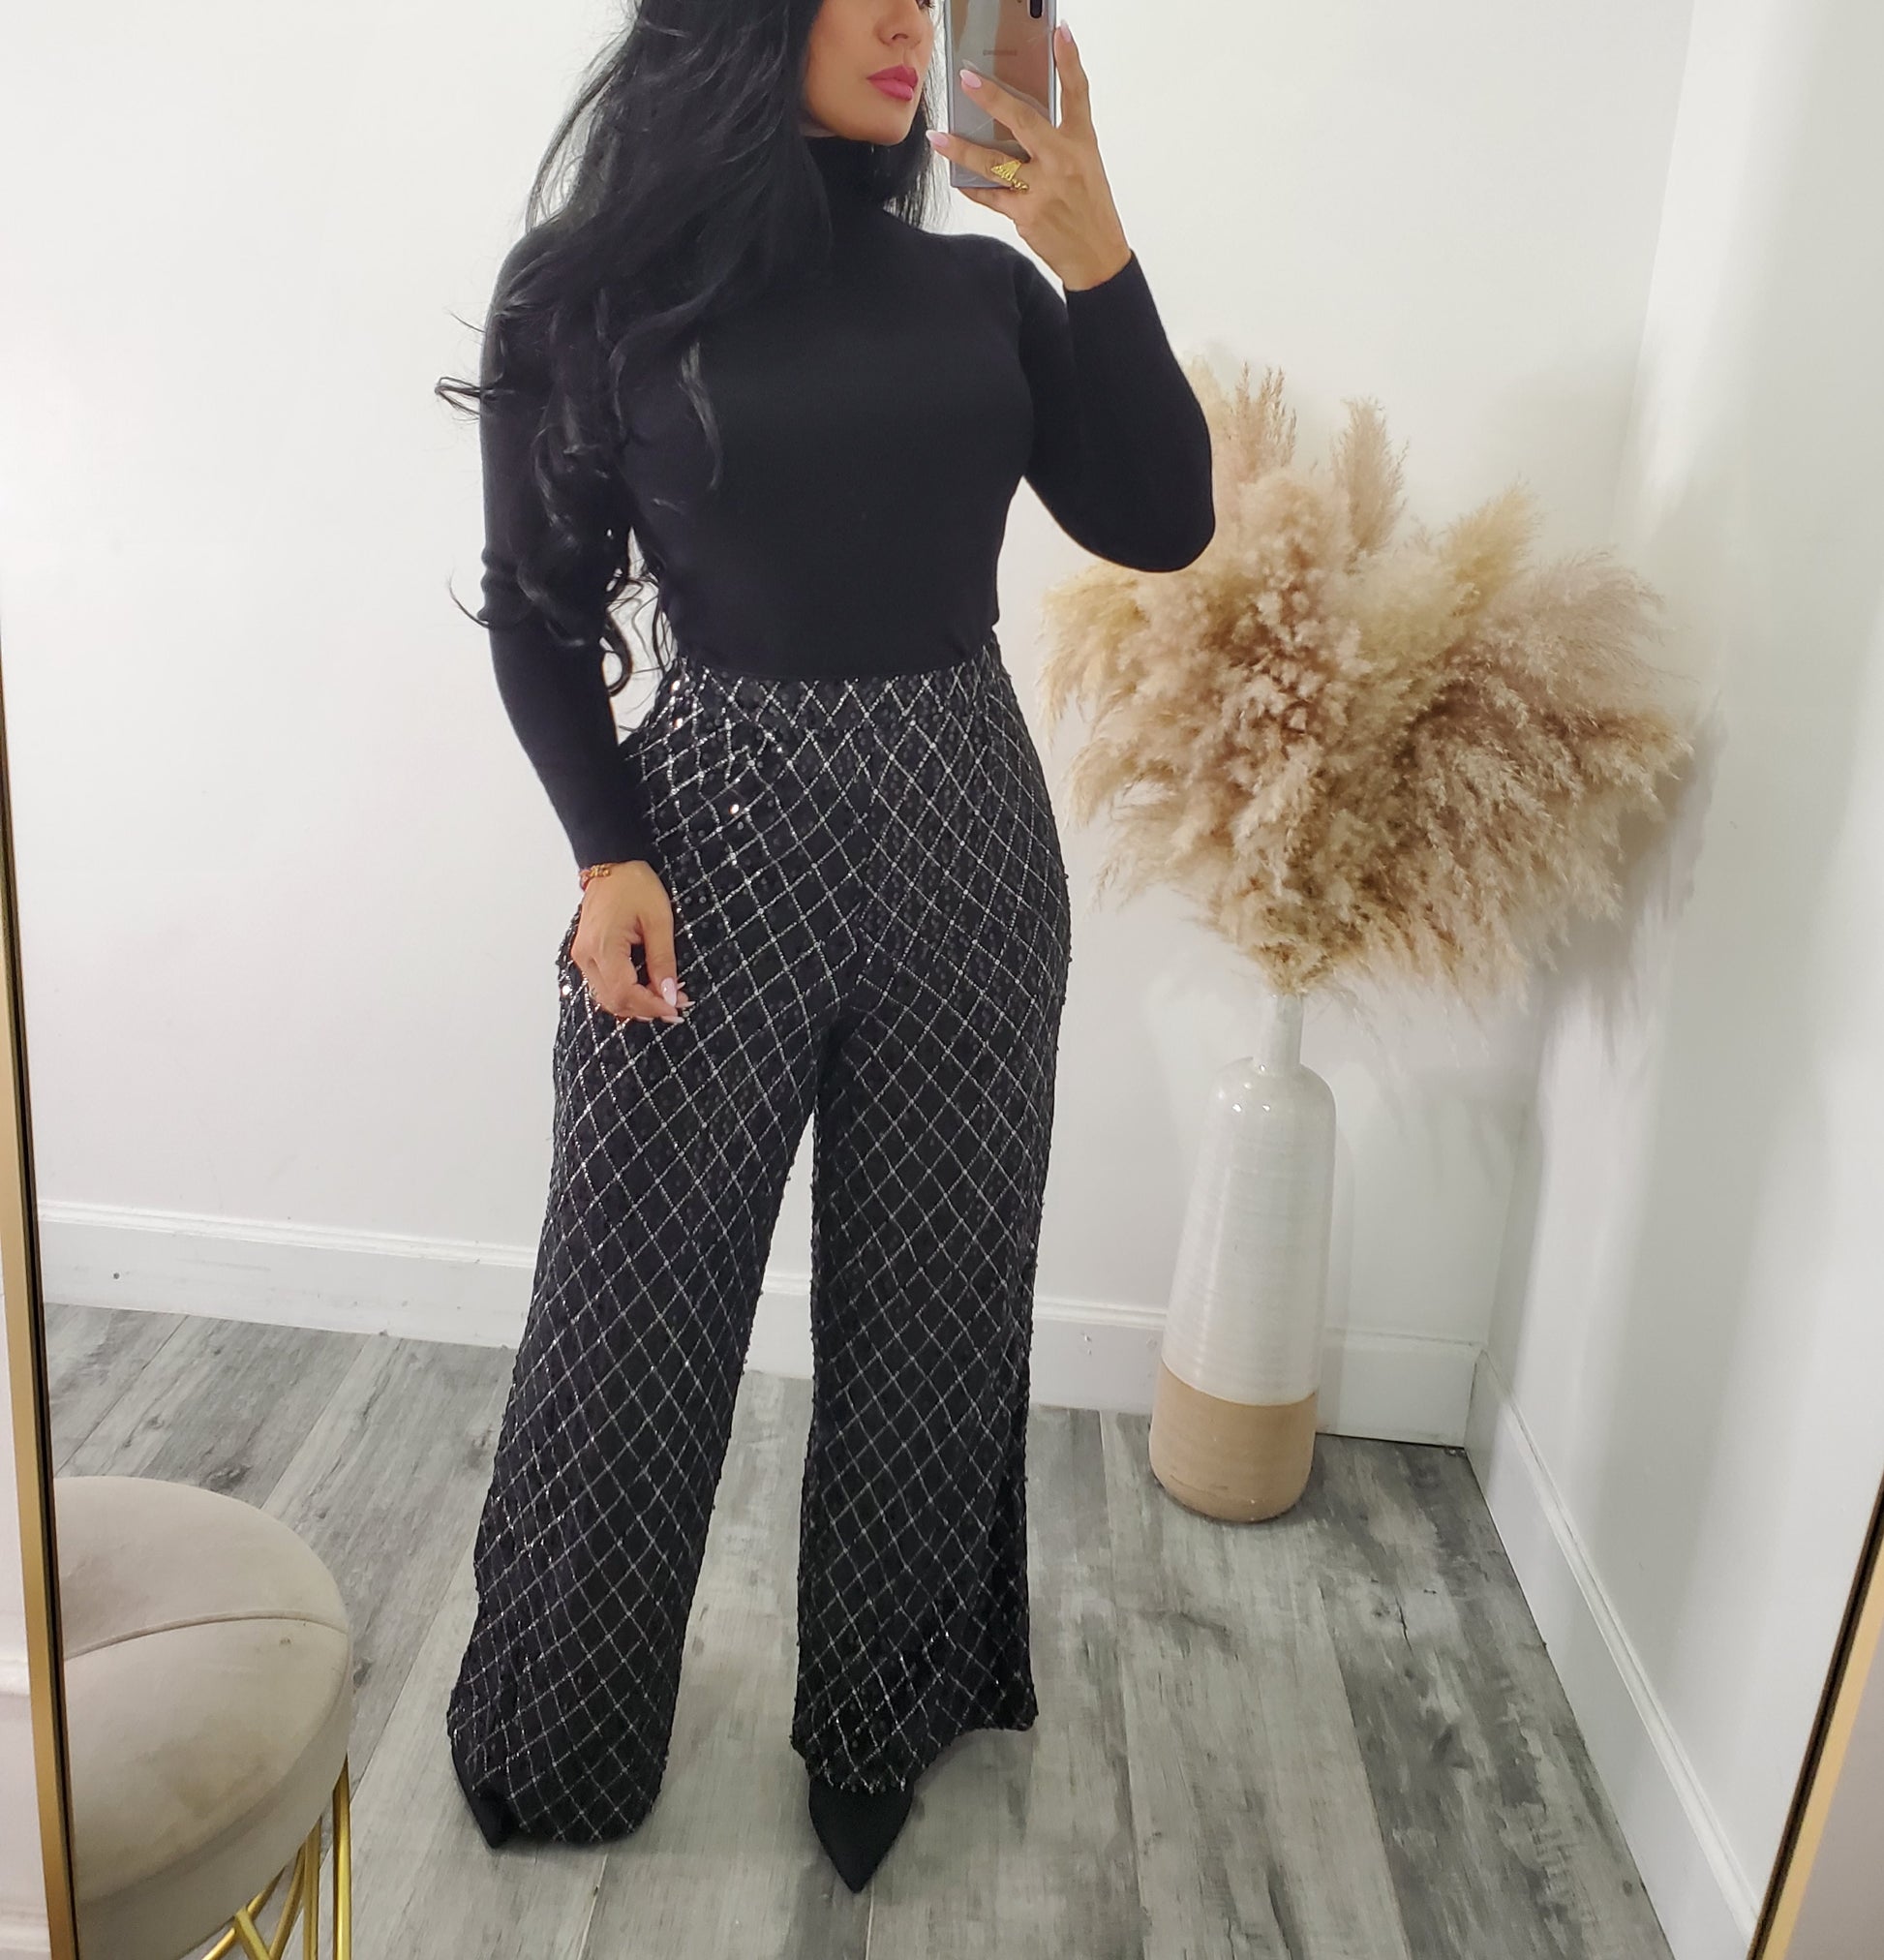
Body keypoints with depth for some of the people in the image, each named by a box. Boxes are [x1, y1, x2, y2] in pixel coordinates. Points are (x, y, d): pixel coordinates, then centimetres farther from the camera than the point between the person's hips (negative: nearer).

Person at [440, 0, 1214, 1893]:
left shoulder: (982, 286, 7)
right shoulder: (592, 295, -1)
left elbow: (1159, 526, -1)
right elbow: (538, 609, 1)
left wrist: (1095, 260, -10)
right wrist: (606, 852, -10)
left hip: (970, 833, 3)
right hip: (717, 832, -2)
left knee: (931, 1299, 12)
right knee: (636, 1299, 8)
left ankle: (885, 1719, 37)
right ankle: (554, 1732, 35)